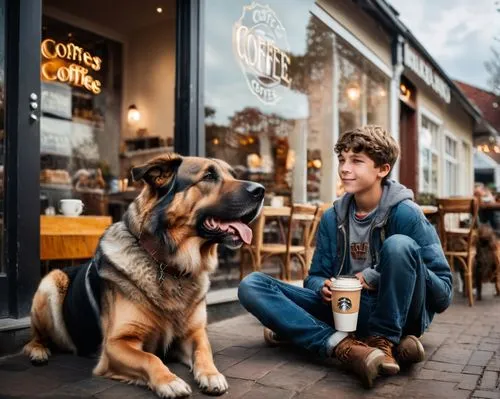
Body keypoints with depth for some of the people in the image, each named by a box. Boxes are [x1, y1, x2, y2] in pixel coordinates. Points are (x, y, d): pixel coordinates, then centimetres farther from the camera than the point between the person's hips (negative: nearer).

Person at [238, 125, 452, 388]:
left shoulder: (405, 213, -11)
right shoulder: (333, 218, 4)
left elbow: (443, 293, -12)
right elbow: (316, 276, 9)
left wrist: (378, 276, -23)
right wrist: (323, 287, -16)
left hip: (395, 313, -4)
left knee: (399, 245, -32)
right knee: (251, 285, -12)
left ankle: (382, 341, -17)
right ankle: (342, 344, -30)